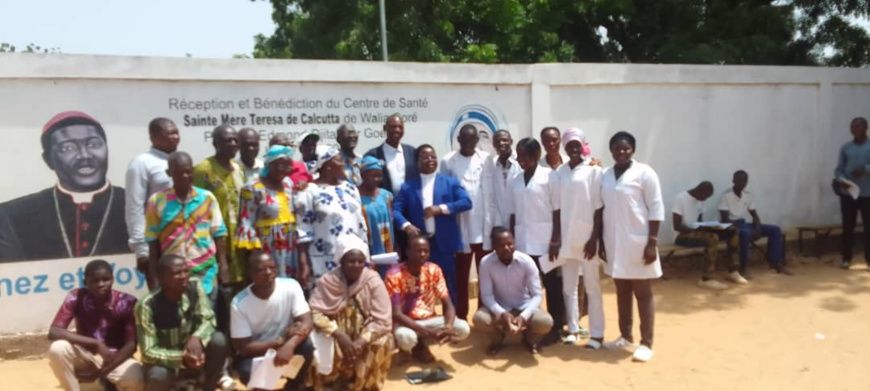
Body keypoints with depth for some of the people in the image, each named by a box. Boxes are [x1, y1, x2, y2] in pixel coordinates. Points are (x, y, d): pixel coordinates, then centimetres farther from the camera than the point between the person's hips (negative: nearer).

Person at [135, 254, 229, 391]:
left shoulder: (195, 287, -14)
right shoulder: (147, 306, -25)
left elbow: (208, 319, -12)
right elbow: (148, 352, -24)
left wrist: (197, 338, -35)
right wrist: (182, 358, -40)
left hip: (192, 353, 4)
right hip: (165, 360, -4)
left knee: (219, 340, -25)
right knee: (158, 376, -37)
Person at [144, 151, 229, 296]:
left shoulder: (207, 198, 0)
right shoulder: (156, 201, -1)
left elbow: (219, 235, 4)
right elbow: (153, 243, 2)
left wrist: (223, 267, 0)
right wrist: (153, 280, 1)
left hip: (205, 273, 1)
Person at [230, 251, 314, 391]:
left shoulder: (291, 286, -17)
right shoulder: (239, 304, -20)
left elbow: (307, 322, -23)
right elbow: (243, 348, -18)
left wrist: (289, 345, -43)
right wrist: (280, 341, -28)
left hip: (285, 346, 2)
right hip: (254, 353, -2)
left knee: (306, 345, -29)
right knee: (248, 372, -34)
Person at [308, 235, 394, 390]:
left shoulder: (374, 281, -14)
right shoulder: (327, 281, -12)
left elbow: (382, 320, -17)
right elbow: (314, 313, -17)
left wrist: (360, 342, -29)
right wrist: (338, 334, -29)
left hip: (367, 335, 0)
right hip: (336, 333, 0)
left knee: (383, 342, -30)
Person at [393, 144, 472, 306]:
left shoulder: (450, 182, 6)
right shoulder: (407, 186, 8)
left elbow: (466, 202, -6)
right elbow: (396, 209, 0)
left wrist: (441, 208, -17)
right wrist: (406, 225, -19)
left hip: (444, 243, -1)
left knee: (450, 287, 8)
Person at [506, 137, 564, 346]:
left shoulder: (548, 176, -4)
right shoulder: (516, 181, 11)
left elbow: (557, 209, -6)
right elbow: (514, 213, 13)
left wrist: (556, 239, -11)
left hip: (544, 241, -5)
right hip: (523, 242, 5)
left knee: (552, 285, 4)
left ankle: (555, 328, 12)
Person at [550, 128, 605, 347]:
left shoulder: (593, 171, -4)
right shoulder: (557, 174, 6)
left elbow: (599, 208, -6)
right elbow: (556, 209, 6)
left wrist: (594, 238, -11)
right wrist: (555, 240, 2)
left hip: (588, 238, -3)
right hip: (566, 239, 4)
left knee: (592, 287, 4)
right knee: (568, 287, 9)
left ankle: (597, 333, 11)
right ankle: (573, 329, 21)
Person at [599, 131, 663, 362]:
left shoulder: (644, 173, -8)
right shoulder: (605, 175, 7)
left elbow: (656, 209, -10)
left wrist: (652, 242, -15)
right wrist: (601, 241, 9)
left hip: (638, 242, -5)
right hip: (614, 242, 5)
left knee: (643, 293, 2)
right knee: (622, 291, 14)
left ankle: (646, 343, 9)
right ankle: (625, 337, 26)